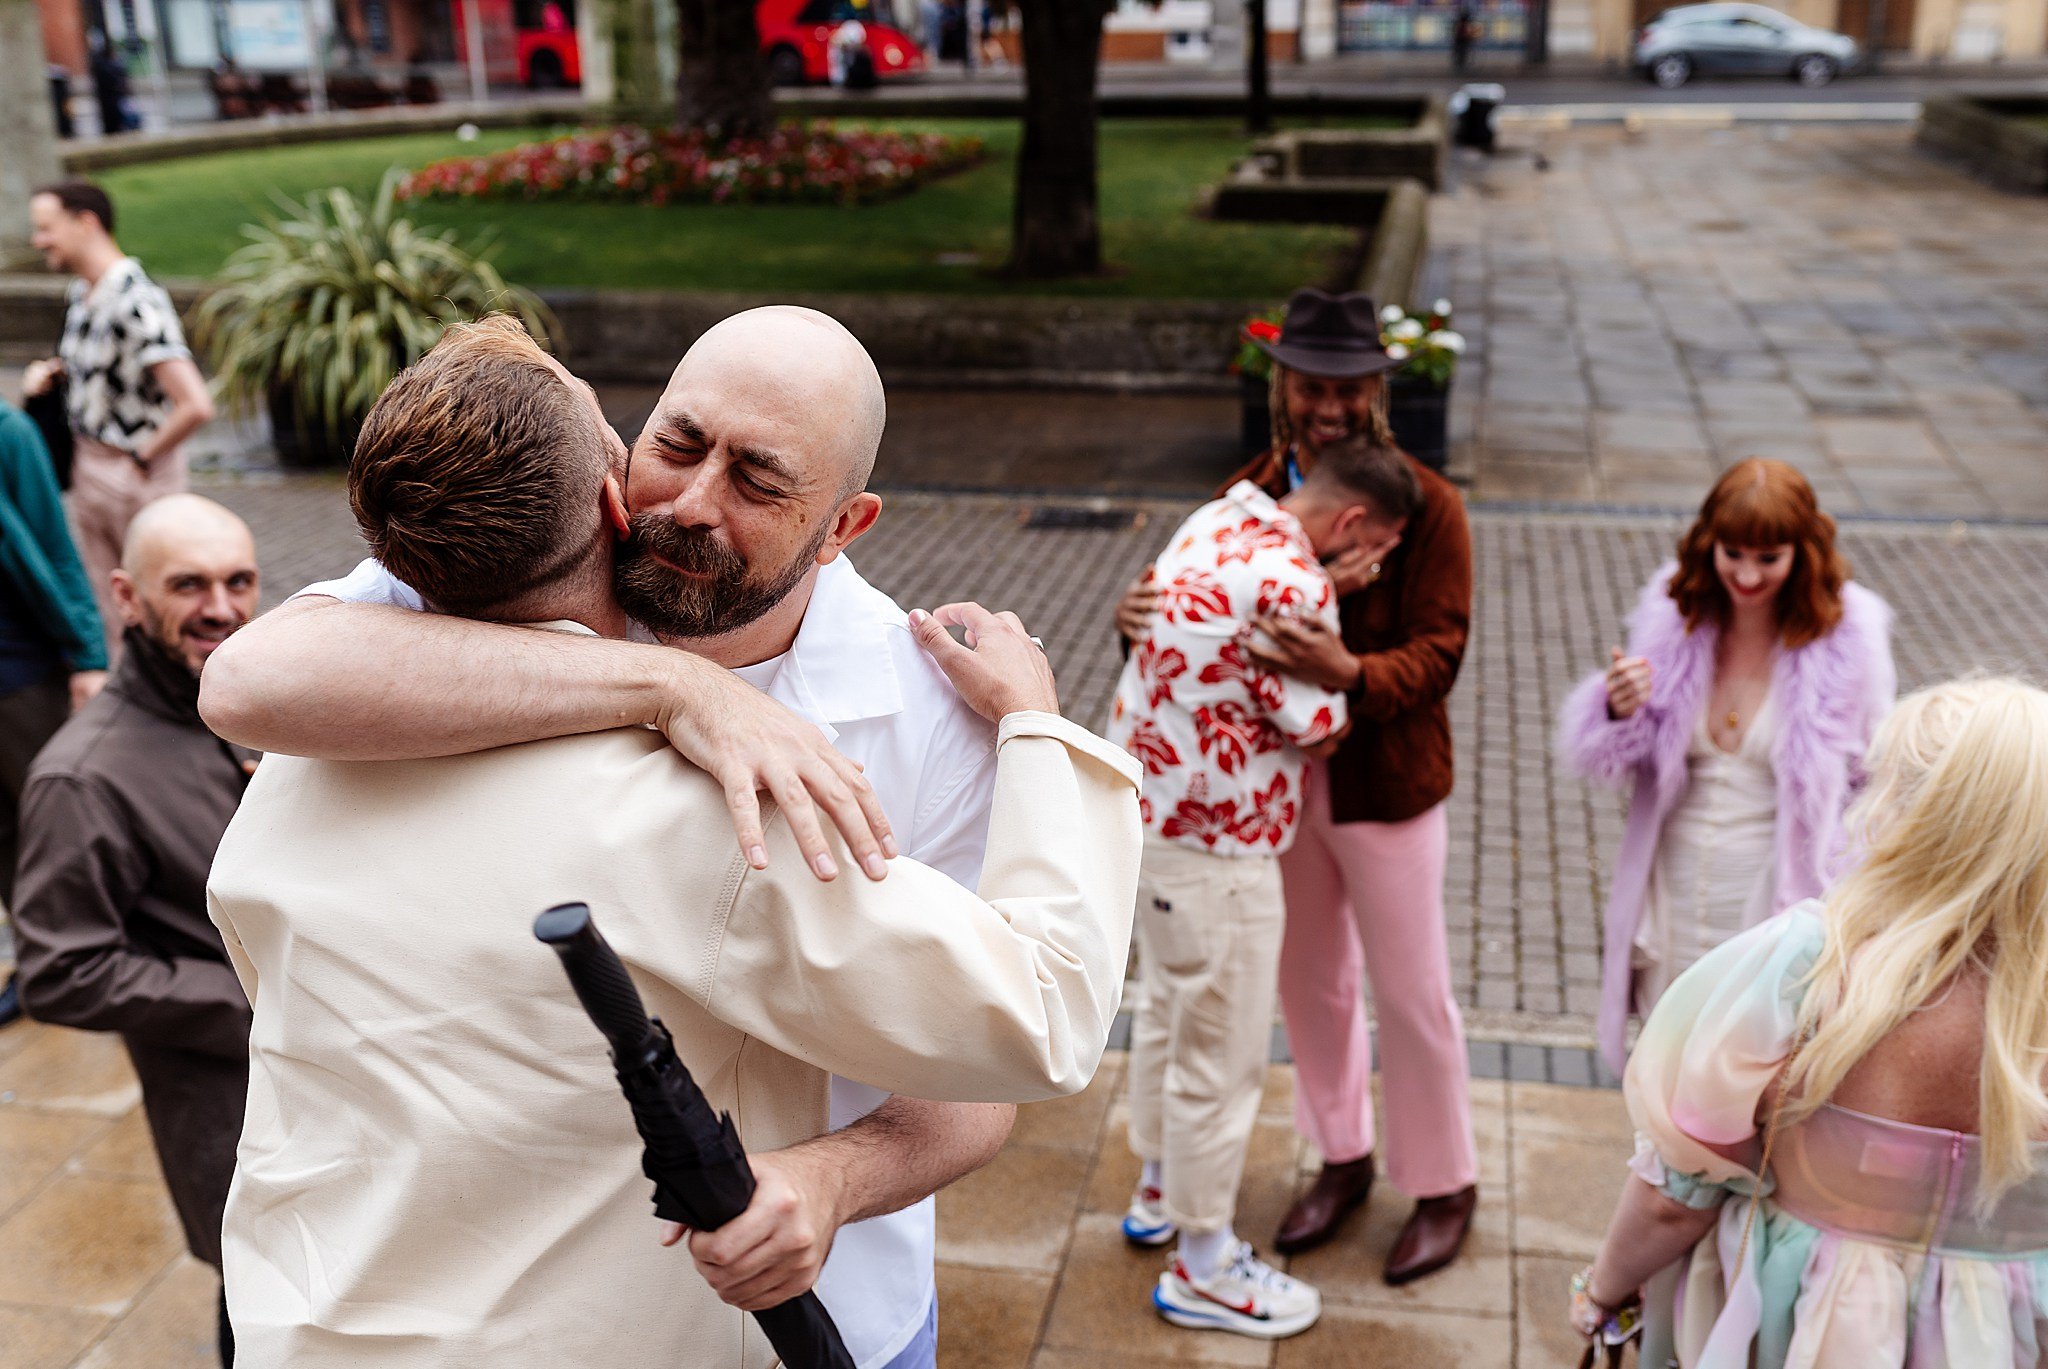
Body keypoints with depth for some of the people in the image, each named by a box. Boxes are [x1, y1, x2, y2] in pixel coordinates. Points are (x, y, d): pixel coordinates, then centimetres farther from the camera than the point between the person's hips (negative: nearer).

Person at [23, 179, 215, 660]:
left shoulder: (138, 303, -23)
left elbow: (195, 405, -33)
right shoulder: (82, 292, 5)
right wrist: (50, 369, 4)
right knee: (107, 604, 16)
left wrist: (143, 457, -19)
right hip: (87, 466, 8)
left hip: (135, 473, -8)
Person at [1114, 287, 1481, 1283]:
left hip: (1387, 788, -4)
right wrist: (1142, 615, -26)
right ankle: (1342, 1158, 42)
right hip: (1281, 781, 4)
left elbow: (1437, 650, -21)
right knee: (1311, 979, 19)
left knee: (1409, 995, 9)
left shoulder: (1424, 503, -16)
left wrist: (1349, 674, -41)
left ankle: (1443, 1187, 32)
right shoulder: (1249, 495, -2)